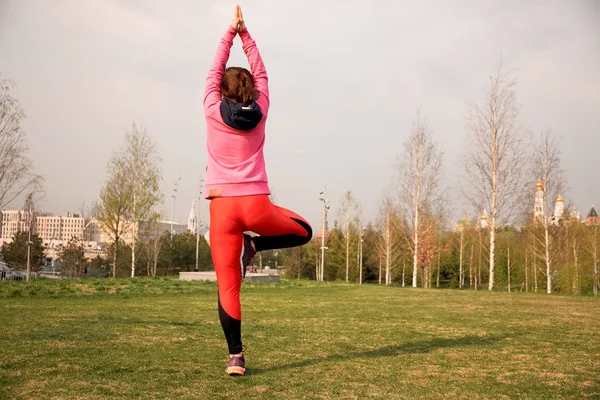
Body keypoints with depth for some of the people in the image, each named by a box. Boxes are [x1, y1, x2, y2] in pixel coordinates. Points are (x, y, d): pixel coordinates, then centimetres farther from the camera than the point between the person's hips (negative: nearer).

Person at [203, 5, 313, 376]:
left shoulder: (213, 112, 4)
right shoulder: (259, 112, 7)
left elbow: (215, 71, 17)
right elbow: (260, 73, 20)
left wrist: (231, 31, 22)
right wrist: (244, 32, 23)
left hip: (223, 206, 0)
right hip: (256, 205, 0)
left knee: (228, 286, 1)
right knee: (304, 231, 26)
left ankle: (235, 356, -5)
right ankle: (253, 246, 6)